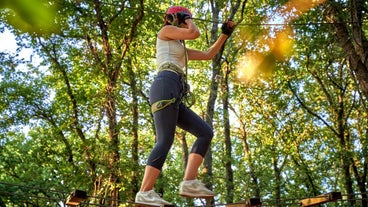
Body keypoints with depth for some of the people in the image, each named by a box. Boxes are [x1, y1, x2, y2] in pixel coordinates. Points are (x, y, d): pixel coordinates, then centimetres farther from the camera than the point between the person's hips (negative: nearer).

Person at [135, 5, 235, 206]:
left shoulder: (180, 48, 37)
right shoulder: (165, 31, 15)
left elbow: (208, 55, 39)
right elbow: (194, 33, 0)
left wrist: (225, 34, 38)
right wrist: (189, 21, 21)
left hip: (176, 97, 9)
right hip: (166, 86, -9)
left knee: (205, 132, -1)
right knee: (165, 141, -21)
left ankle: (189, 183, -12)